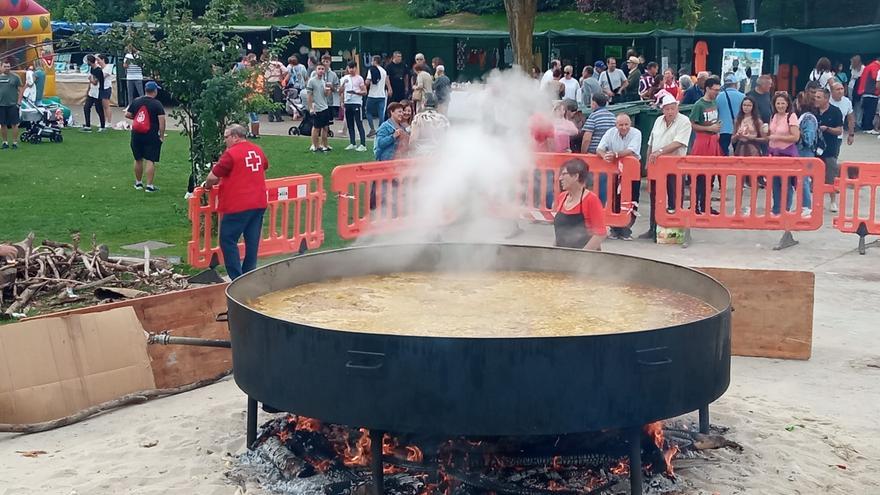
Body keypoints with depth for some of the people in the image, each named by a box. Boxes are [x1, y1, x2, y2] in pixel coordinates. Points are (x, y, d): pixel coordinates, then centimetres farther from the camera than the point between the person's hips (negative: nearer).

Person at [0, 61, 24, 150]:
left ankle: (15, 143, 3)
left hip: (12, 105, -3)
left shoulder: (15, 77, 0)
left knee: (14, 124, -2)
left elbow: (21, 90, 0)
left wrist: (19, 102, -7)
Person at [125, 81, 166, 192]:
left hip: (136, 135, 5)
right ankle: (149, 186, -5)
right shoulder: (157, 104, -9)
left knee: (138, 159, 17)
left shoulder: (136, 101, 4)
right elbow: (162, 120, -15)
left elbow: (127, 115, 8)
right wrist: (162, 135, -7)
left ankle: (138, 183, 28)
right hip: (151, 136, -5)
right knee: (150, 161, -3)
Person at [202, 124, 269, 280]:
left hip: (238, 206, -7)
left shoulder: (231, 154, -13)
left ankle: (237, 279, -5)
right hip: (259, 203, 8)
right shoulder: (258, 151, 10)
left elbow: (213, 177, -12)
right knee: (252, 242, 11)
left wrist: (207, 185, 8)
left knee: (228, 241, 1)